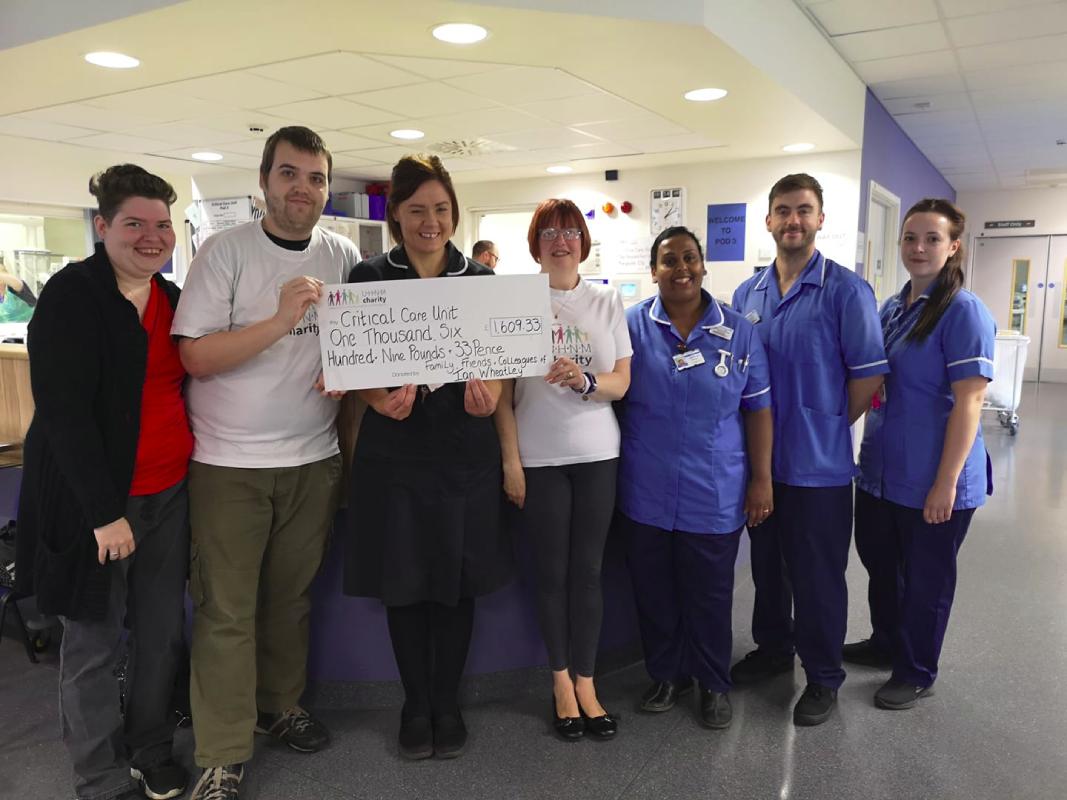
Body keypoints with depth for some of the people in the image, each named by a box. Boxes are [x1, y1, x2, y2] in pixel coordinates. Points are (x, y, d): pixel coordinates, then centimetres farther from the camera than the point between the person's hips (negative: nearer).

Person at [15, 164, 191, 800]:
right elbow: (64, 410, -16)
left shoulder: (173, 299, 10)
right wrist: (104, 511, -18)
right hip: (97, 498, -6)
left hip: (170, 492, 6)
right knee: (95, 642, 7)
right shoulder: (72, 295, -10)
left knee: (164, 633, 13)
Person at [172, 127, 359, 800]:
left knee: (292, 594, 15)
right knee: (226, 610, 2)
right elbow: (196, 357, -13)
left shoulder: (344, 256, 4)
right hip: (229, 463, -3)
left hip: (314, 458, 4)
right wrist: (279, 321, -24)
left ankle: (281, 705, 36)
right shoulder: (226, 251, -7)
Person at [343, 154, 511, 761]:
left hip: (467, 451, 1)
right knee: (404, 581, 9)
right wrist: (383, 401, -22)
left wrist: (488, 396, -19)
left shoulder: (481, 279, 4)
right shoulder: (370, 278, 1)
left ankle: (448, 702, 29)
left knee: (458, 580, 9)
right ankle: (416, 703, 30)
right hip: (395, 451, 0)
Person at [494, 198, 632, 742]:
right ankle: (561, 681, 23)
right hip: (539, 457, -2)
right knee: (552, 571, 6)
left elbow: (621, 382, 2)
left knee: (588, 570, 7)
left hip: (597, 455, 2)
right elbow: (502, 391, -2)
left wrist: (585, 381, -19)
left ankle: (584, 682, 21)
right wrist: (510, 462, -6)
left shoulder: (607, 302, 6)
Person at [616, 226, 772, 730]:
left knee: (710, 597, 11)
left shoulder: (738, 332, 0)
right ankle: (667, 674, 35)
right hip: (645, 493, 1)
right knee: (653, 592, 14)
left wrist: (762, 479, -1)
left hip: (715, 495, 0)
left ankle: (714, 683, 33)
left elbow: (757, 409, 2)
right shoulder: (631, 325, -1)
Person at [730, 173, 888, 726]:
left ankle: (823, 676, 26)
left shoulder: (846, 291, -9)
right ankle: (772, 648, 39)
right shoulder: (746, 294, 6)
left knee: (817, 575, 7)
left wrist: (825, 428, -4)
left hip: (819, 463, -5)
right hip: (760, 459, 5)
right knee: (766, 563, 19)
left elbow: (868, 374, -9)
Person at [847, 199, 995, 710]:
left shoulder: (964, 312, -14)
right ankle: (886, 643, 43)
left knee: (926, 578, 10)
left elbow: (969, 402, -19)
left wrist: (946, 482, -21)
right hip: (881, 470, 7)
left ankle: (916, 673, 29)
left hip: (930, 479, -7)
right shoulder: (892, 308, 8)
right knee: (879, 562, 21)